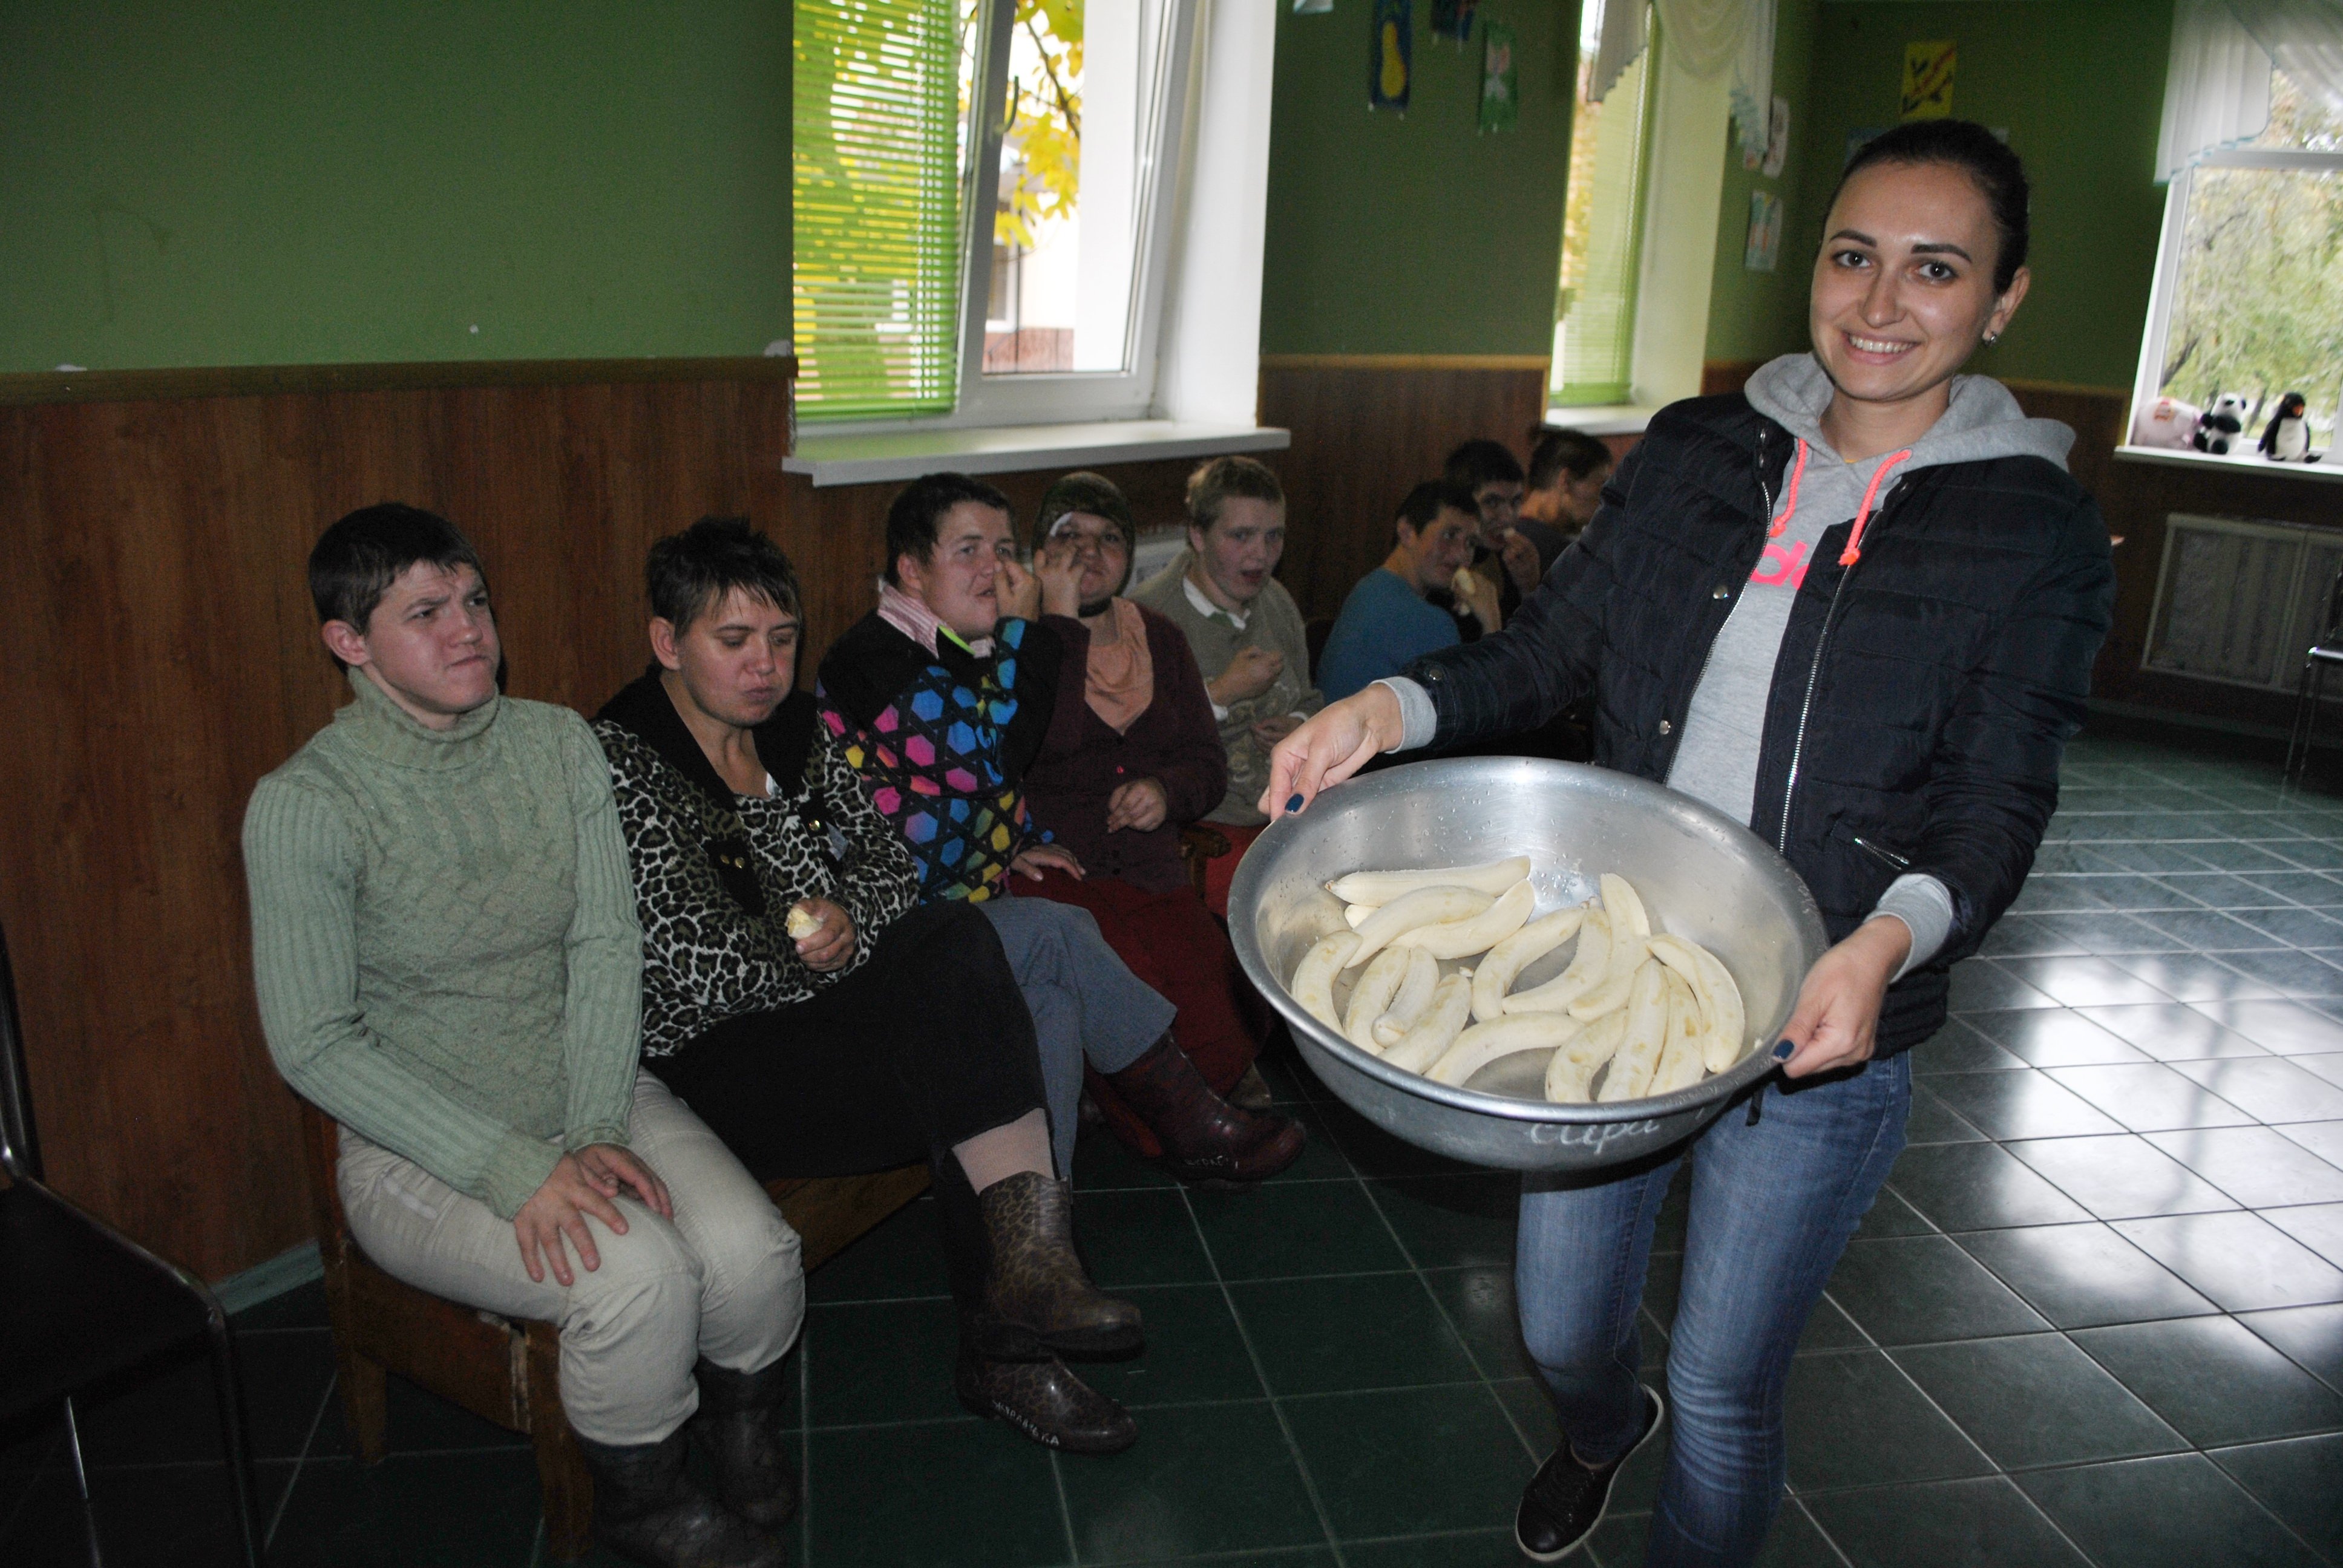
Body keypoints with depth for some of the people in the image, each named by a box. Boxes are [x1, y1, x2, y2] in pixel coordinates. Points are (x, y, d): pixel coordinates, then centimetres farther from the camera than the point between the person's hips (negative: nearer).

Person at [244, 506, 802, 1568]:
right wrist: (515, 1171, -21)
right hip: (419, 1145, -4)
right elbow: (314, 1045, -15)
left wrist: (599, 1132, -15)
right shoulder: (302, 805, -15)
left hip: (592, 1094, 4)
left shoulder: (559, 744, -1)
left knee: (753, 1254, -20)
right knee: (637, 1275, -28)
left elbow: (606, 945, -3)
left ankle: (741, 1424, 15)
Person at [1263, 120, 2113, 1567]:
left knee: (1723, 1391, 10)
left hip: (1816, 1027, -3)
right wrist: (1389, 707, -14)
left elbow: (1999, 803, -10)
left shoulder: (2037, 530, -5)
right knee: (1562, 1326, 21)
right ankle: (1602, 1436, 58)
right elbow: (1553, 648, 4)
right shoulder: (1698, 453, 4)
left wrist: (1888, 941, -30)